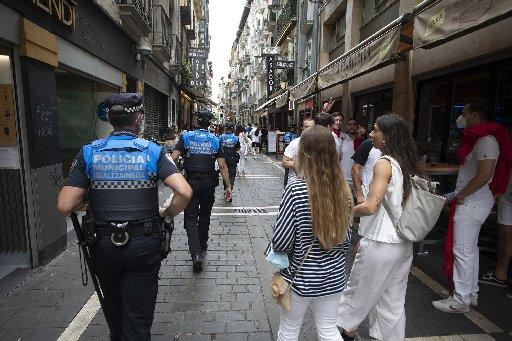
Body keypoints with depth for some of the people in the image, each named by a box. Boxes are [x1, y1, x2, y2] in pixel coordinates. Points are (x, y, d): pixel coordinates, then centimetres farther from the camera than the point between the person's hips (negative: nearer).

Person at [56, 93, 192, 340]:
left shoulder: (89, 153, -4)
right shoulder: (153, 151, -8)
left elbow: (65, 206, -10)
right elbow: (184, 192, -21)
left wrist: (87, 196, 11)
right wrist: (167, 214, -3)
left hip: (103, 245, 3)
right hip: (143, 245, -3)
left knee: (112, 304, 29)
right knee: (138, 317, 11)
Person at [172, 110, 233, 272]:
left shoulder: (186, 137, -1)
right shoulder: (215, 140, 0)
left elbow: (173, 158, -10)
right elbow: (222, 166, -3)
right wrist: (228, 186, 1)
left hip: (191, 181, -1)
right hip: (209, 183, 2)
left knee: (191, 218, 3)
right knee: (205, 216, 19)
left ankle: (196, 254, -12)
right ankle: (202, 247, 36)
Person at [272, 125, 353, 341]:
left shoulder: (296, 190, -23)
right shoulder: (344, 191, -8)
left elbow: (281, 241, -20)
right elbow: (346, 238, 2)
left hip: (301, 277, -4)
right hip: (333, 277, 4)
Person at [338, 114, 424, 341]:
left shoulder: (384, 163, -18)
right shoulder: (408, 164, 6)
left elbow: (370, 206, -26)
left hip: (380, 244, -7)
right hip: (404, 244, 7)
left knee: (358, 293, 16)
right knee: (393, 303, 18)